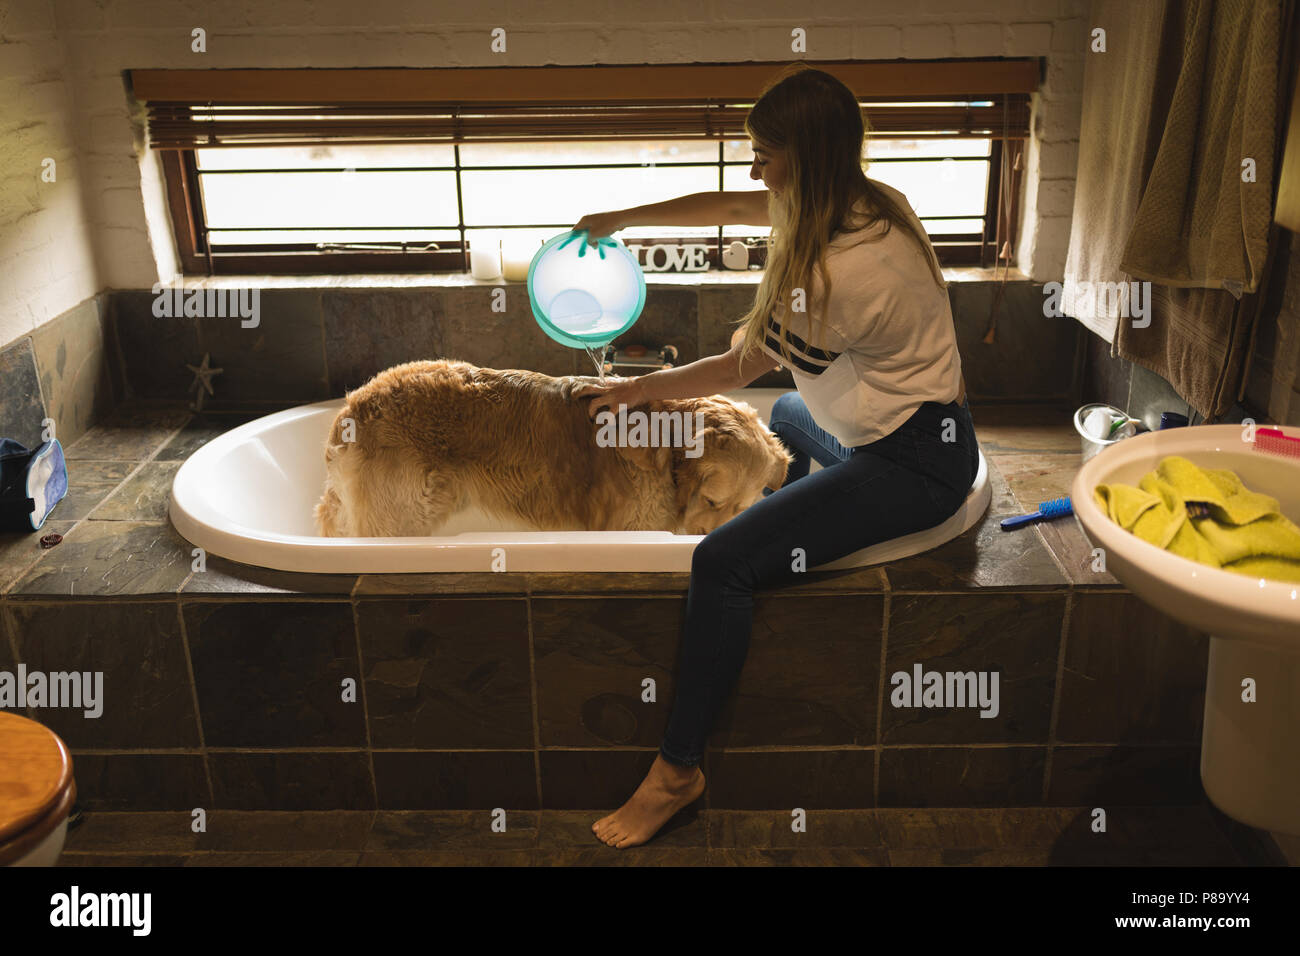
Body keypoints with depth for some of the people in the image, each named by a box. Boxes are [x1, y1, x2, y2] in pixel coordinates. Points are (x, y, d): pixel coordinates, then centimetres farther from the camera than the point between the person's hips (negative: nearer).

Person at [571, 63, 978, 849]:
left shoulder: (836, 270, -27)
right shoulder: (865, 201, 2)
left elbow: (739, 368, -14)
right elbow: (725, 207, 13)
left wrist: (636, 391, 0)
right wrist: (622, 219, 21)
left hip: (913, 465, -11)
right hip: (922, 427, 11)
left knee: (721, 562, -22)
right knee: (788, 415, 37)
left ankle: (678, 769, -9)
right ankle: (793, 545, 50)